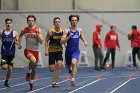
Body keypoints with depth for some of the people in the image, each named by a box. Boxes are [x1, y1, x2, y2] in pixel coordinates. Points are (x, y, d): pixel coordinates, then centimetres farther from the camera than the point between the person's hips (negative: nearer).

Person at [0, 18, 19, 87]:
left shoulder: (15, 33, -1)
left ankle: (6, 82, 21)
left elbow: (17, 43, -1)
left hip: (11, 53, 0)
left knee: (10, 68, 5)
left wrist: (16, 41, -22)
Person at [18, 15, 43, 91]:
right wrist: (19, 44, 9)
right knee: (33, 60, -35)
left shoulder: (38, 30, -8)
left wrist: (37, 33, -24)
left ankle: (31, 83, 37)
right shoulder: (24, 30, -3)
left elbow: (41, 42, -14)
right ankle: (28, 73, -8)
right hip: (28, 50, -1)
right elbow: (20, 36, 21)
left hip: (35, 51, 1)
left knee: (34, 69, 13)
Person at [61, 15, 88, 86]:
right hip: (68, 51, 1)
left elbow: (82, 37, 25)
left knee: (74, 63, -27)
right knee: (68, 66, 18)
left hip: (76, 51, 0)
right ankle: (70, 69, 56)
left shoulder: (79, 30, 2)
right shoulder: (67, 31, -8)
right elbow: (62, 42, -13)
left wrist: (85, 42, 5)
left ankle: (73, 79, -27)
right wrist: (69, 36, -24)